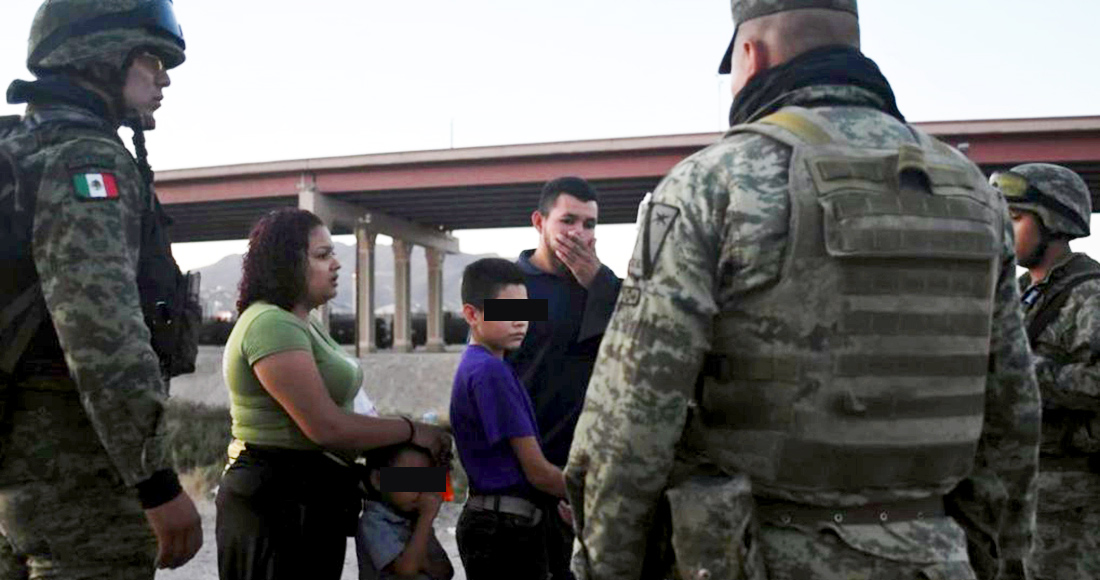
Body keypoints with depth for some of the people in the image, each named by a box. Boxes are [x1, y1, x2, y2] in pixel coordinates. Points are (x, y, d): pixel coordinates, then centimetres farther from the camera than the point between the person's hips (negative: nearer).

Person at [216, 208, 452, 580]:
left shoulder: (303, 323, 17)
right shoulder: (272, 324, -17)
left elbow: (335, 411, 12)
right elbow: (326, 426, -22)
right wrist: (412, 431, -12)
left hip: (307, 500, 10)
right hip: (278, 503, -10)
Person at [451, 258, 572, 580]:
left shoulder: (476, 365, 12)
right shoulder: (490, 371, -18)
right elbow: (537, 471, -16)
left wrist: (556, 501, 15)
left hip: (502, 525, 10)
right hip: (504, 529, -10)